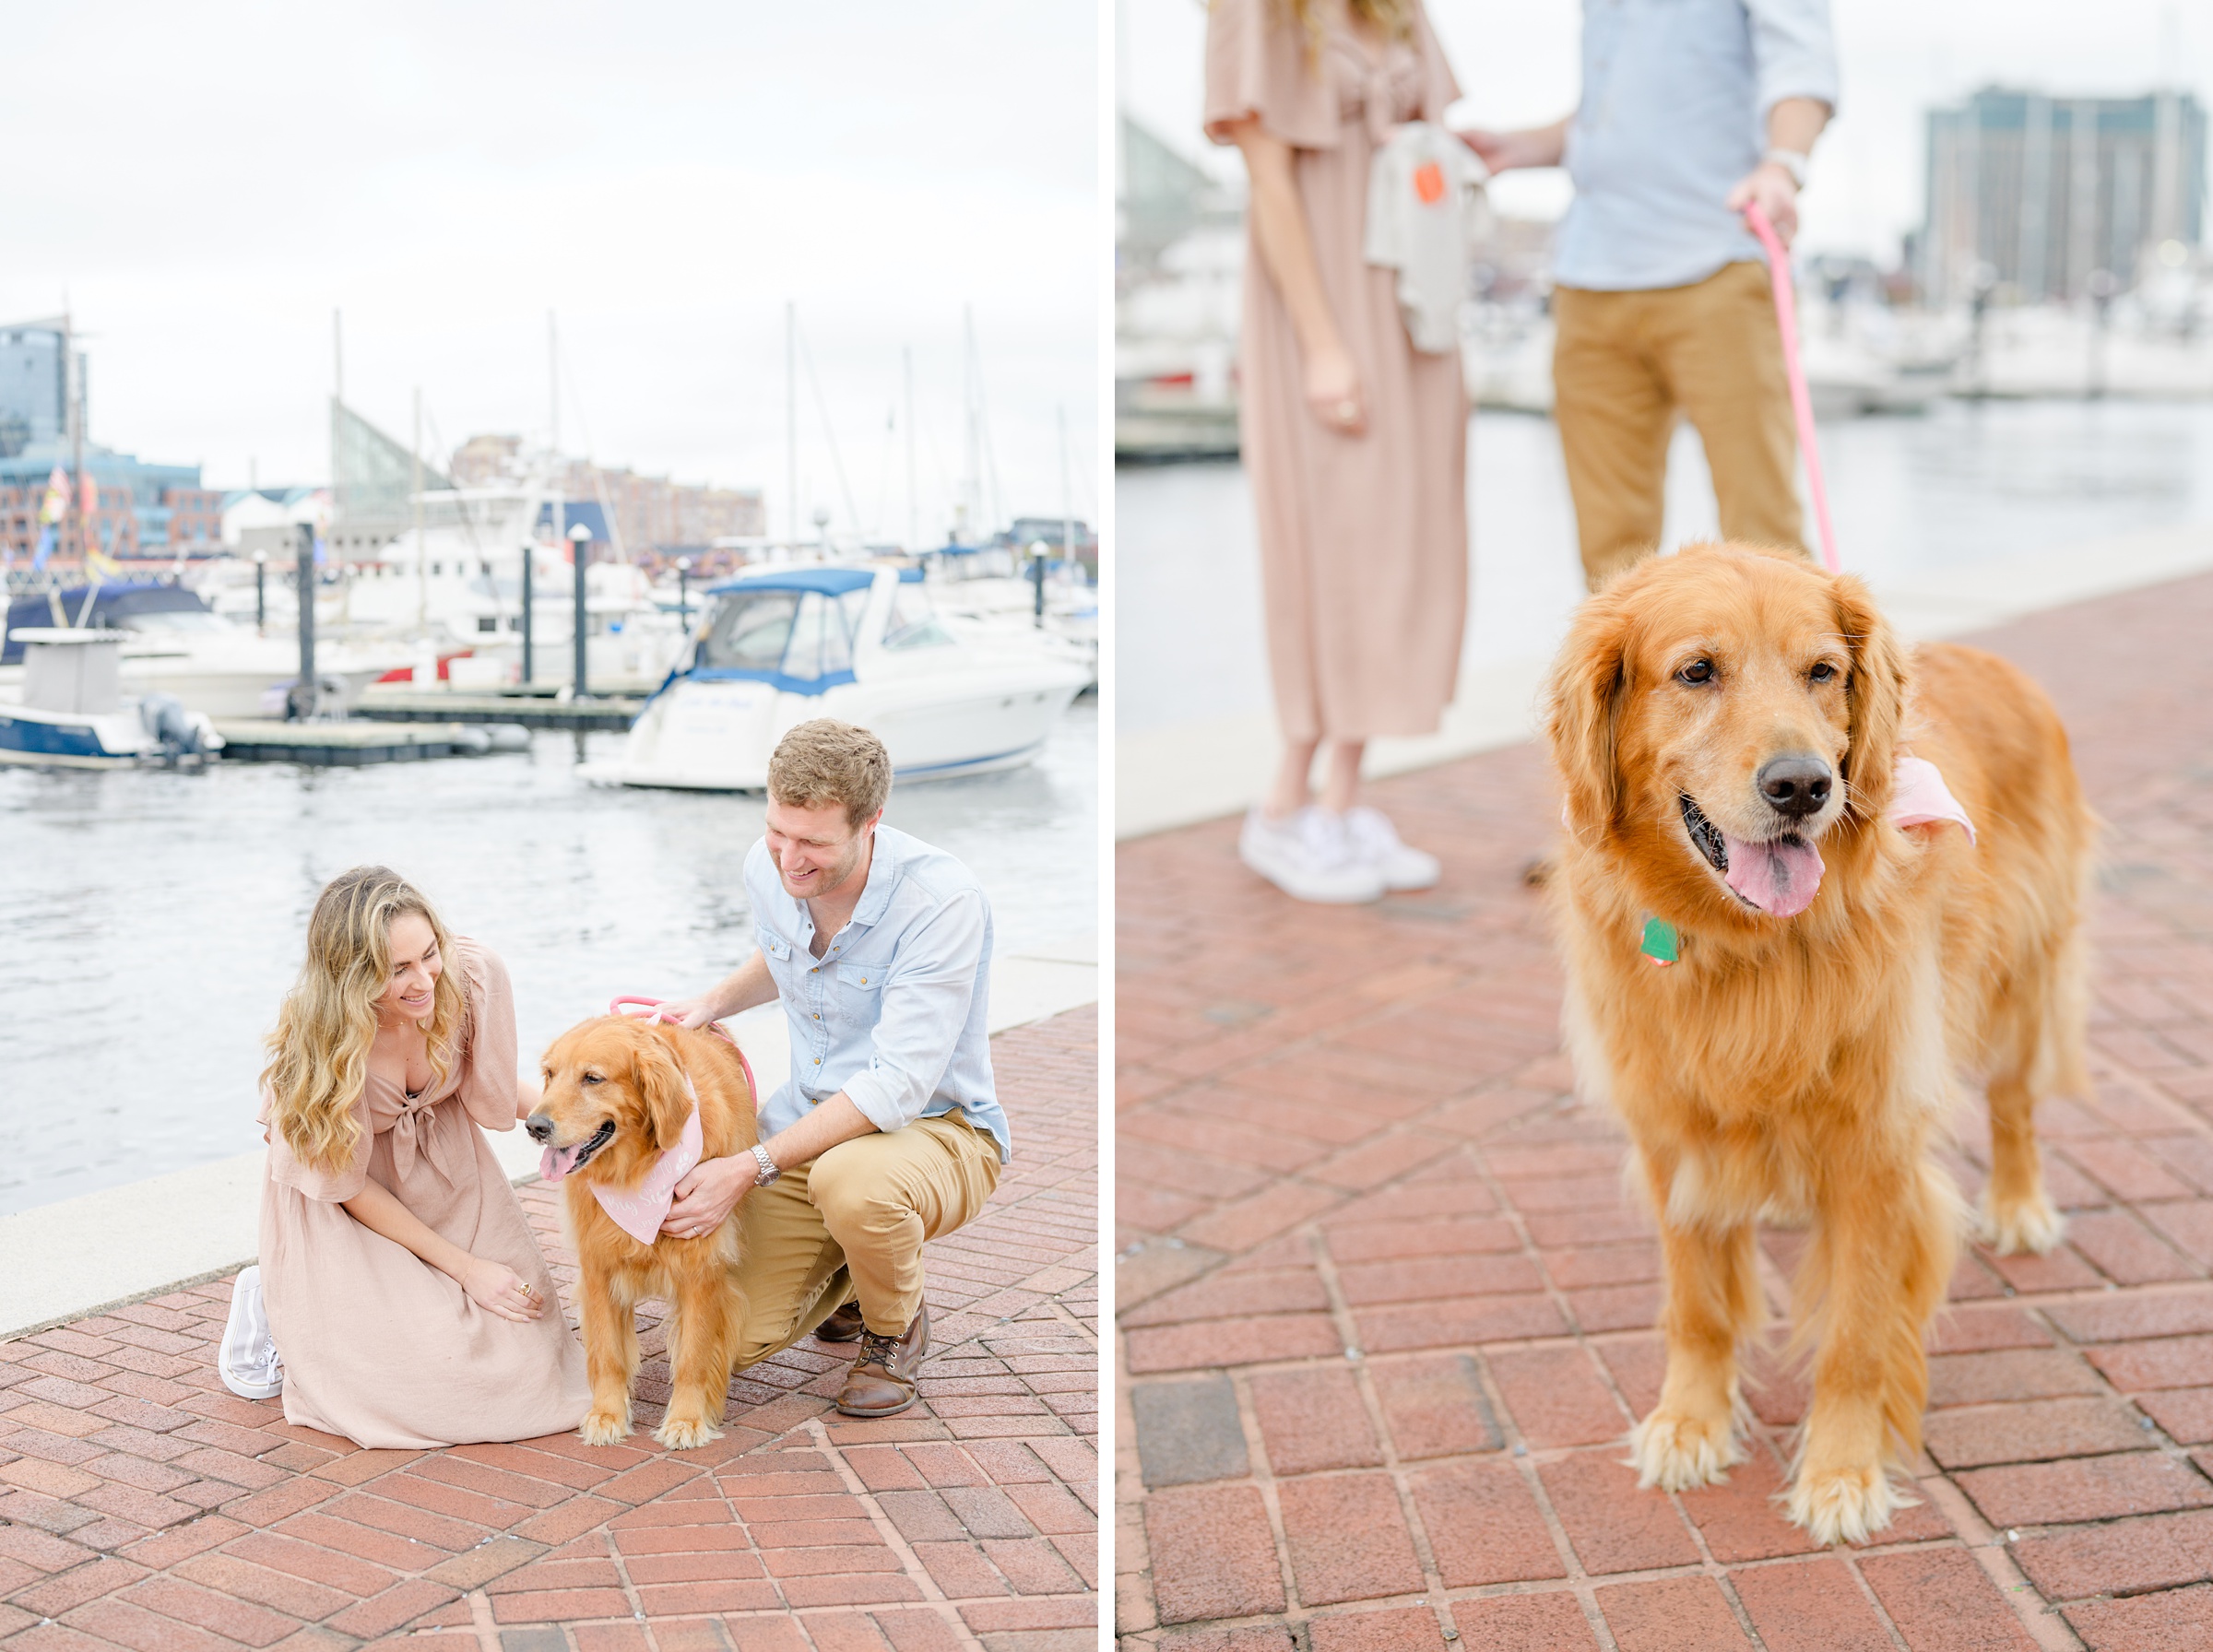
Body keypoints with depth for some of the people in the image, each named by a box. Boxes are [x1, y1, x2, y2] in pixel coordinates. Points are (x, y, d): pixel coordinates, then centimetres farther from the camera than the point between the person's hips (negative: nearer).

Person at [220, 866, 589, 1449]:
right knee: (410, 1379, -16)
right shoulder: (316, 1037, -32)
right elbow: (346, 1185, -19)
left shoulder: (473, 975, -25)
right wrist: (465, 1267, -18)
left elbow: (488, 1093, -4)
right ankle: (275, 1301, 11)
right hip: (342, 1206, -4)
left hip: (447, 1171, 4)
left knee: (522, 1355, -7)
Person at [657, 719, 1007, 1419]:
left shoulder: (943, 901, -27)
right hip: (808, 1122, 6)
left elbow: (897, 1085, -30)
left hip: (934, 1128, -5)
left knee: (849, 1181, -40)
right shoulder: (766, 869, -5)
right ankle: (853, 1267, 24)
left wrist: (751, 1170, -32)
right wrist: (716, 1001, 0)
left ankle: (896, 1324, -5)